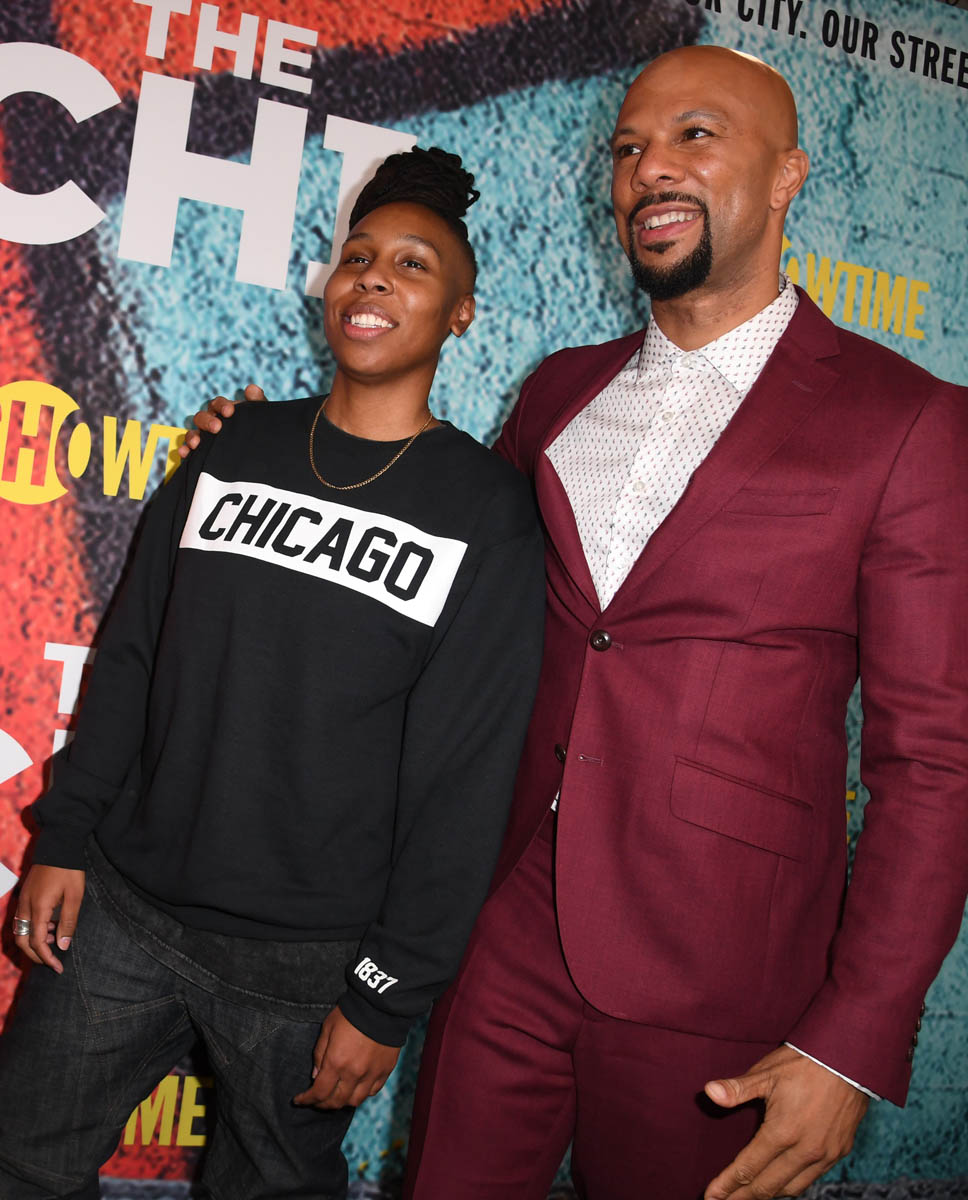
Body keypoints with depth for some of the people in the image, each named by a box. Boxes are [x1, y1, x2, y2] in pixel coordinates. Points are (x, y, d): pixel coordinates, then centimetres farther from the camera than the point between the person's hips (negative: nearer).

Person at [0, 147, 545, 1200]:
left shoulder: (486, 512, -8)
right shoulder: (237, 452, 5)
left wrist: (389, 995, -9)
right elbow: (131, 656, 10)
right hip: (120, 908, 4)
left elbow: (467, 779, -9)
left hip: (306, 961, -3)